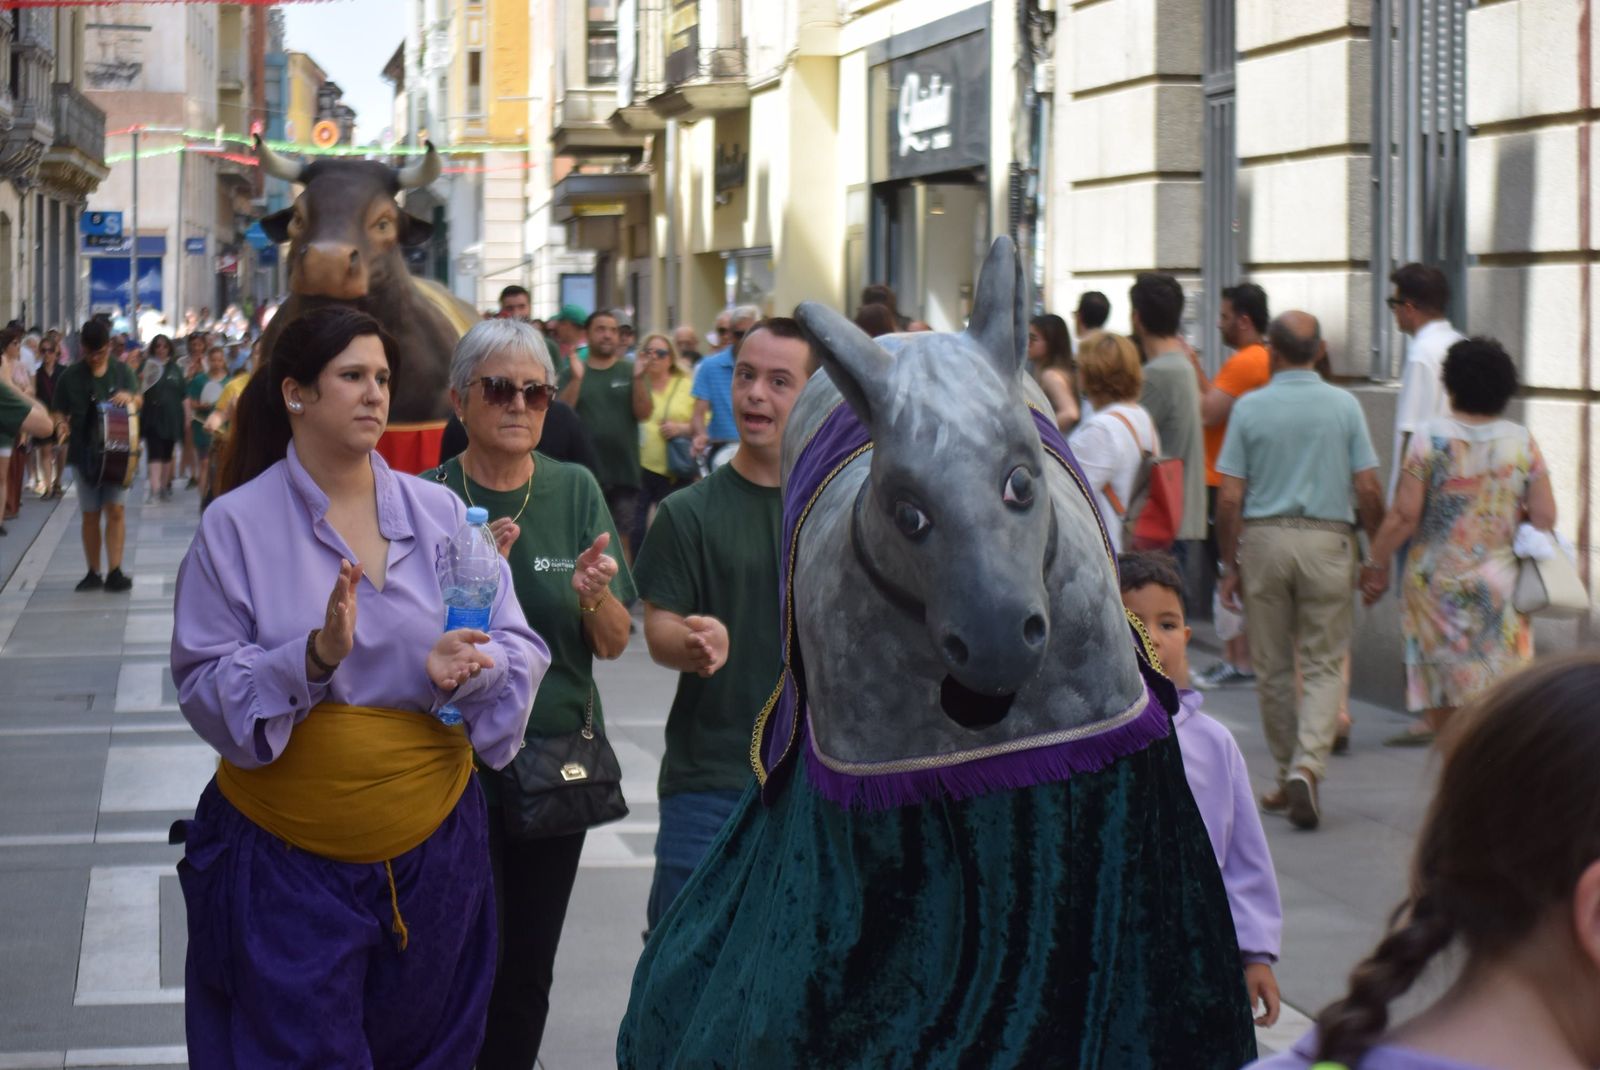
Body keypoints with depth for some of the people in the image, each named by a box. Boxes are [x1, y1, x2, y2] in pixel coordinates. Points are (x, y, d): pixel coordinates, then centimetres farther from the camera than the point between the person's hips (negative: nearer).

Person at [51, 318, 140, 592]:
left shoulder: (122, 371, 3)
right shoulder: (70, 377, 1)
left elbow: (137, 403, 8)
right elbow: (59, 411, 4)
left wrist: (130, 398, -15)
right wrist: (61, 424, -19)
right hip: (84, 453, 0)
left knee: (115, 509, -9)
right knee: (90, 515, 6)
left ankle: (114, 571, -10)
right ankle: (94, 572, 15)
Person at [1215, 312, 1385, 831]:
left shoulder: (1249, 408, -1)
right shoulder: (1344, 405, 0)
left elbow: (1229, 498, -3)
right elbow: (1368, 489, -3)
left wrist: (1230, 565, 6)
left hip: (1263, 538, 0)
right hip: (1326, 540, 0)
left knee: (1273, 667, 12)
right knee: (1324, 664, 4)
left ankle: (1287, 775, 20)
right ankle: (1307, 766, -15)